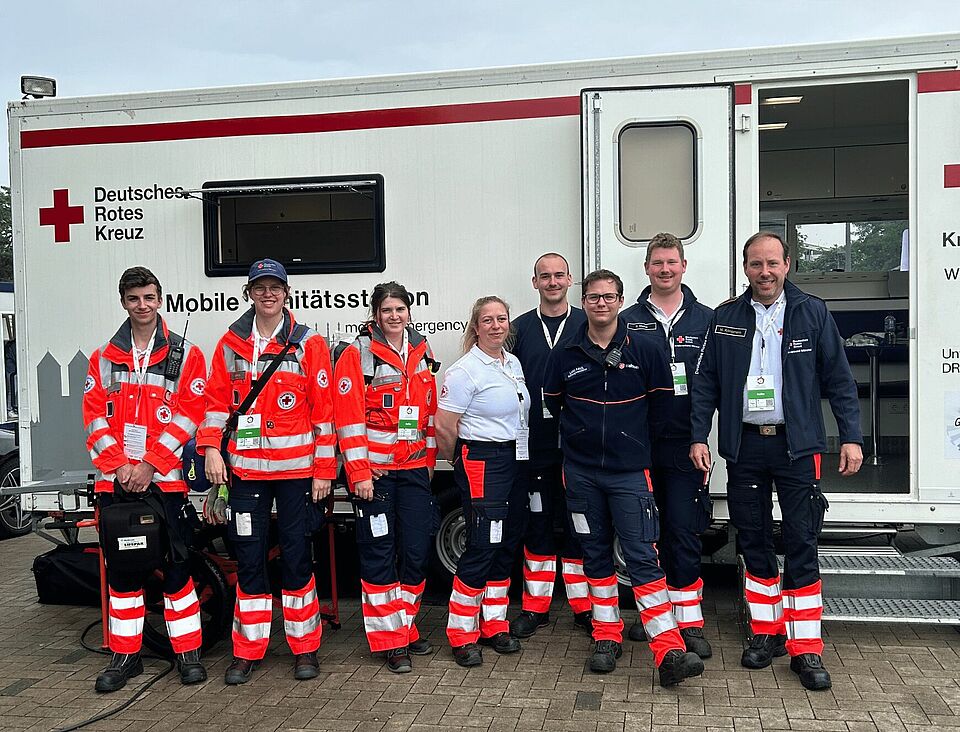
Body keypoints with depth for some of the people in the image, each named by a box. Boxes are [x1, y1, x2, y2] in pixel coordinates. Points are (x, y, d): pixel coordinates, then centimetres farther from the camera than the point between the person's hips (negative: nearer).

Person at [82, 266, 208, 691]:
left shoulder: (186, 355, 2)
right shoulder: (103, 359, 12)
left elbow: (187, 417, -6)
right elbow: (94, 417, 5)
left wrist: (148, 465, -12)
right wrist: (118, 465, -9)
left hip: (165, 478, -3)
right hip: (115, 480, 3)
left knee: (175, 565, 1)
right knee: (121, 568, 9)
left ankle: (188, 653, 13)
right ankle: (125, 656, 21)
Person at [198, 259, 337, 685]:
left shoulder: (309, 345, 0)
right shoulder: (231, 344, 8)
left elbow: (325, 410, -2)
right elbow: (217, 401, 10)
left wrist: (324, 470, -5)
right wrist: (211, 448, -3)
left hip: (296, 469, -2)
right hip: (245, 469, 2)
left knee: (296, 558, 5)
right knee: (249, 559, 7)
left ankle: (304, 648, 18)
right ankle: (248, 651, 19)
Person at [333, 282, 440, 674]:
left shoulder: (422, 353, 10)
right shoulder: (357, 355, -6)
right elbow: (349, 418, -10)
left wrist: (430, 460, 15)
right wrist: (359, 473, -14)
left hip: (415, 469, 5)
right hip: (374, 470, -5)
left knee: (417, 552, 8)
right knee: (379, 554, 1)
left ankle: (406, 628, 25)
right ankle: (391, 641, 10)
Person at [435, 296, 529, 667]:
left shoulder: (514, 363, 12)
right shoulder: (466, 370, -13)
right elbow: (444, 427, -15)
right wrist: (460, 461, -1)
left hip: (515, 461, 8)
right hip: (481, 465, -8)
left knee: (506, 545, 11)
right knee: (482, 546, -8)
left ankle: (494, 625, 23)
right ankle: (462, 635, 3)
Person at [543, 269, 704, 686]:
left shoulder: (644, 351, -1)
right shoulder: (565, 356, 3)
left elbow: (662, 400, 10)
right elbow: (551, 401, 16)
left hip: (629, 470, -2)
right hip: (581, 471, 2)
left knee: (642, 557, -8)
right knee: (596, 554, 10)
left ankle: (669, 653, -9)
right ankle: (607, 639, 22)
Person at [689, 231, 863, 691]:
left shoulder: (812, 313, 2)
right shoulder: (725, 318, 6)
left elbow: (838, 379, 3)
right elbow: (705, 383, 7)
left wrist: (851, 437, -3)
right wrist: (699, 437, 0)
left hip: (797, 445, -2)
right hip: (743, 446, 2)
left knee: (801, 546, -1)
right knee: (753, 543, 9)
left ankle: (806, 648, 7)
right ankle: (767, 633, 24)